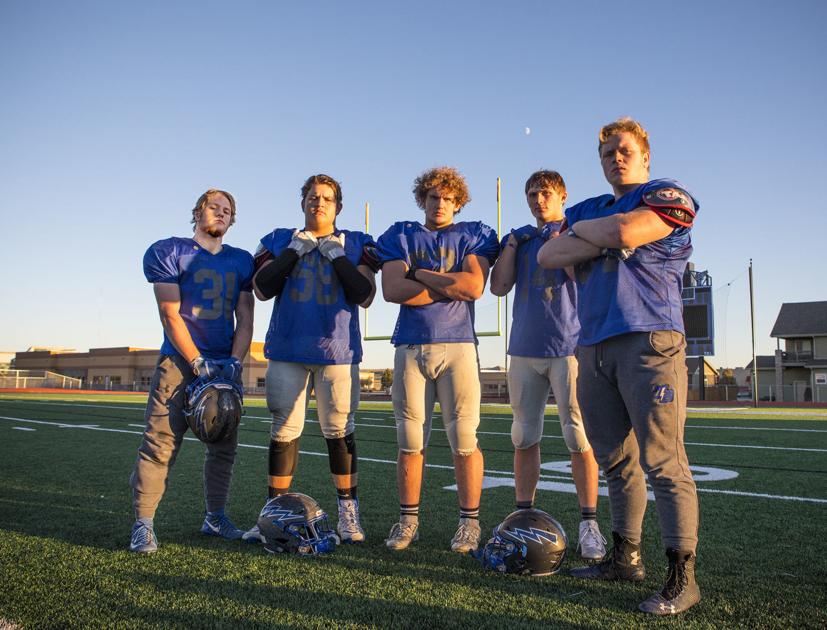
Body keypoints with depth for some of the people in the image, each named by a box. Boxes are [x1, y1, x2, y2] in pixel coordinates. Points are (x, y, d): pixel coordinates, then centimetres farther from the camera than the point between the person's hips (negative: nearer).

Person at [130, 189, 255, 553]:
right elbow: (170, 315, -6)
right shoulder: (169, 252, 1)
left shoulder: (241, 262, 14)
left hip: (225, 366, 5)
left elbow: (245, 319, 10)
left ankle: (215, 517, 22)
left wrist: (234, 362, -5)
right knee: (160, 443, -9)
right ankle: (143, 524, 0)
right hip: (180, 361, -4)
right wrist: (198, 363, -12)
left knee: (224, 446, 8)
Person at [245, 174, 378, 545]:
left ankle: (348, 513, 13)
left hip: (337, 349, -1)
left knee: (339, 431, 2)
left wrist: (337, 255, -6)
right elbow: (262, 289, -1)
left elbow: (364, 296, -4)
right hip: (286, 350, 2)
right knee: (284, 431, 5)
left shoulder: (357, 244, 8)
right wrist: (295, 251, -4)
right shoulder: (280, 241, 12)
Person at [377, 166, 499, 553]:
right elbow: (392, 290, -4)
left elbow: (474, 286, -9)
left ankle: (469, 522, 9)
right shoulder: (401, 236, 13)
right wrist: (449, 287, -5)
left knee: (464, 440, -3)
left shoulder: (475, 236, 10)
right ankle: (408, 520, 16)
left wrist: (422, 274, -3)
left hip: (457, 346, -1)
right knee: (409, 440, 4)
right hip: (410, 347, 2)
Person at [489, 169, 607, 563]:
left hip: (569, 346, -4)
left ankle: (589, 523, 3)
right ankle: (523, 516, 16)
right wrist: (511, 244, -1)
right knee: (524, 436, 7)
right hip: (524, 349, 4)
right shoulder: (520, 237, 17)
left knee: (579, 437, -6)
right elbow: (498, 287, 6)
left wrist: (560, 243, -13)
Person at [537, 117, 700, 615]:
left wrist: (584, 230, 5)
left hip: (650, 339, -6)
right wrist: (601, 239, -4)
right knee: (616, 461, 11)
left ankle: (683, 576, -2)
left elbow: (627, 231, -15)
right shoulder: (588, 209, 23)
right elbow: (548, 256, 8)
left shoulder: (668, 195, 5)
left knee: (662, 462, -8)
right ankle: (626, 558, 22)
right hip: (594, 346, 6)